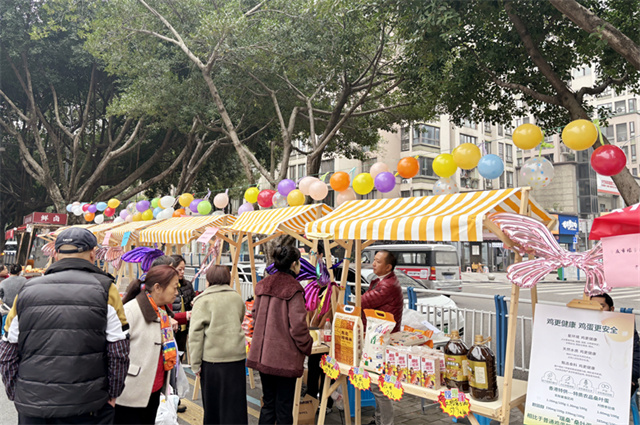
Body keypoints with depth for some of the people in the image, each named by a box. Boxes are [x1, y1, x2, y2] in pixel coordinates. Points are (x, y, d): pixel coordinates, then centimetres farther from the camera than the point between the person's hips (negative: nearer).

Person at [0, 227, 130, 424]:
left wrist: (17, 396, 18)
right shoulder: (104, 289, -7)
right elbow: (119, 353, -9)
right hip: (87, 409, -3)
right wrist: (112, 395, 3)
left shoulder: (27, 290, 4)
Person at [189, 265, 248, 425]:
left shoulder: (203, 301, -6)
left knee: (212, 402, 14)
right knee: (234, 402, 11)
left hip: (211, 359, -2)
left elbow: (195, 333, -8)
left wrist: (195, 363, -4)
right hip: (236, 357, 3)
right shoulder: (237, 297, 5)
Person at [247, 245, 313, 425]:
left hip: (262, 354, 6)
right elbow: (298, 324, -17)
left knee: (268, 403, 18)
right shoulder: (293, 289, -15)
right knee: (283, 408, 6)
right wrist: (307, 346, -3)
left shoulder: (263, 285, 6)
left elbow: (255, 316, 12)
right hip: (285, 357, -6)